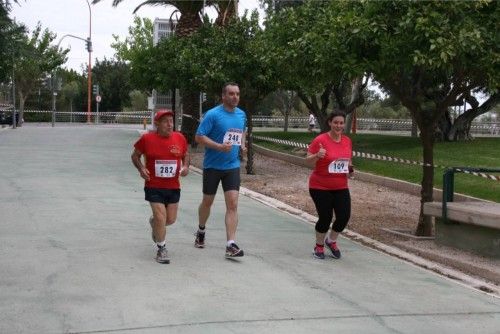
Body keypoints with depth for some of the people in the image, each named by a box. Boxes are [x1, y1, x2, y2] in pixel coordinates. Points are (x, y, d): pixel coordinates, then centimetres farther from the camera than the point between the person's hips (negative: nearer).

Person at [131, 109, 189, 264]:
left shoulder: (180, 138, 0)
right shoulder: (147, 139, -8)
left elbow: (185, 155, 16)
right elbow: (135, 155, 5)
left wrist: (186, 167, -4)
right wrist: (141, 169, -12)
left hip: (173, 187, 4)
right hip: (154, 187, -4)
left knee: (171, 219, 11)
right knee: (161, 217, -10)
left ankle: (154, 223, 47)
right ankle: (161, 249, 9)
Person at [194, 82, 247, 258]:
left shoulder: (242, 115, 5)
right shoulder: (212, 114, -13)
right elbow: (199, 137, -16)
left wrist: (242, 144, 6)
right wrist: (220, 146, -26)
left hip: (232, 166, 3)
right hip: (212, 165, -3)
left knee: (232, 204, -8)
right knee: (207, 202, 14)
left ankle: (231, 245, -10)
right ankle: (201, 231, 40)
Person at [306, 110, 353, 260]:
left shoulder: (347, 141, 4)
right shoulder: (320, 140, -13)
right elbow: (308, 160, -10)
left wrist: (350, 167, -3)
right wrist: (317, 156, -30)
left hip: (341, 187, 5)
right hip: (320, 187, -5)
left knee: (344, 216, -2)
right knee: (325, 218, -1)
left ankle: (331, 241, 26)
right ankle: (319, 246, 26)